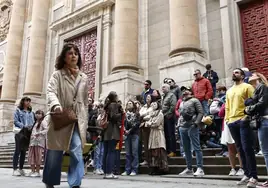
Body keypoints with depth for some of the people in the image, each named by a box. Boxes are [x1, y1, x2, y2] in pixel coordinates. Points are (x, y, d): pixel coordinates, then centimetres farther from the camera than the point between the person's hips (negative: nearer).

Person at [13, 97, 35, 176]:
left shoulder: (31, 112, 17)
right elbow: (15, 121, -5)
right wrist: (24, 126, -18)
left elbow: (33, 122, 13)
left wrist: (31, 127, -9)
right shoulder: (18, 110, 4)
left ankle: (21, 168, 13)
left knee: (24, 151, 7)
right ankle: (15, 169, -4)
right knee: (17, 150, -5)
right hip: (19, 132, -4)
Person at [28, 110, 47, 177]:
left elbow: (46, 130, -13)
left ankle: (37, 172, 2)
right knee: (31, 156, 5)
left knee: (38, 156, -4)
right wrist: (31, 135, 9)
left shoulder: (43, 122, -1)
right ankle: (33, 171, 13)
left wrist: (39, 133, -20)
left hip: (39, 142, -7)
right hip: (33, 141, 7)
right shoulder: (35, 122, 23)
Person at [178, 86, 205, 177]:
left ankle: (200, 169, -6)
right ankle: (189, 169, 18)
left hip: (192, 127, -7)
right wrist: (179, 124, 13)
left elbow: (201, 112, -5)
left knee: (196, 148, -8)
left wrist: (196, 123, -14)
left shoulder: (195, 100, 2)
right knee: (186, 149, 10)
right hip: (182, 127, 7)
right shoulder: (181, 103, 23)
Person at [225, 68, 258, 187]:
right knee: (240, 149, 8)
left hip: (243, 121, -6)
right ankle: (247, 174, 15)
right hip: (232, 122, 6)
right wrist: (227, 119, 12)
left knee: (247, 148, -8)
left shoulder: (247, 87, 3)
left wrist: (247, 115, -15)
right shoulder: (229, 91, 22)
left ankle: (253, 177, -1)